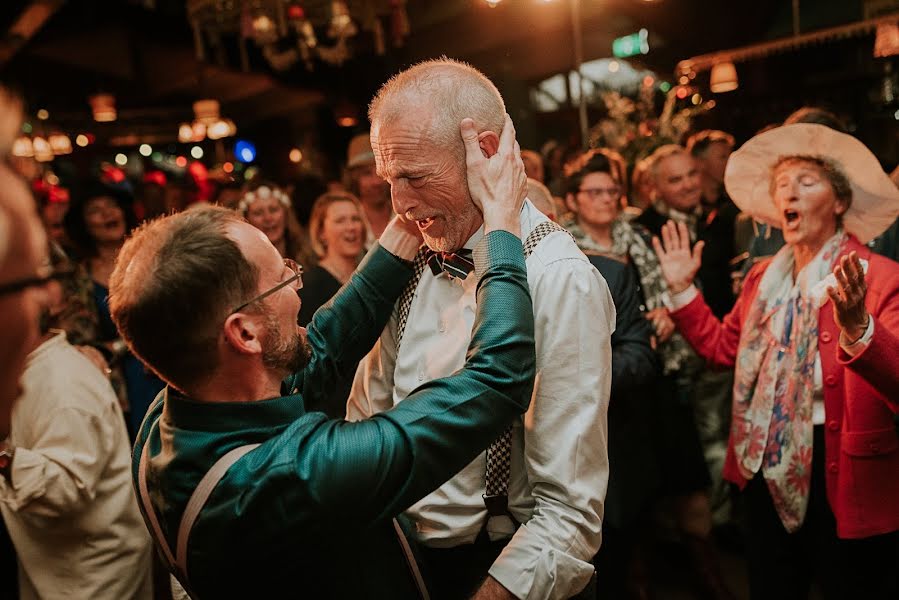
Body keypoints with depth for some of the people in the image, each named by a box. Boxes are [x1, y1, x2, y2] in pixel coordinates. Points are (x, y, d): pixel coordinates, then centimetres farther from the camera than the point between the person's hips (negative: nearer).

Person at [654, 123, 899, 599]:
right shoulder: (763, 276, 5)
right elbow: (722, 347, 13)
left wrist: (857, 329, -42)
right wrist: (682, 289, 6)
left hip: (843, 476, -5)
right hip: (768, 467, 6)